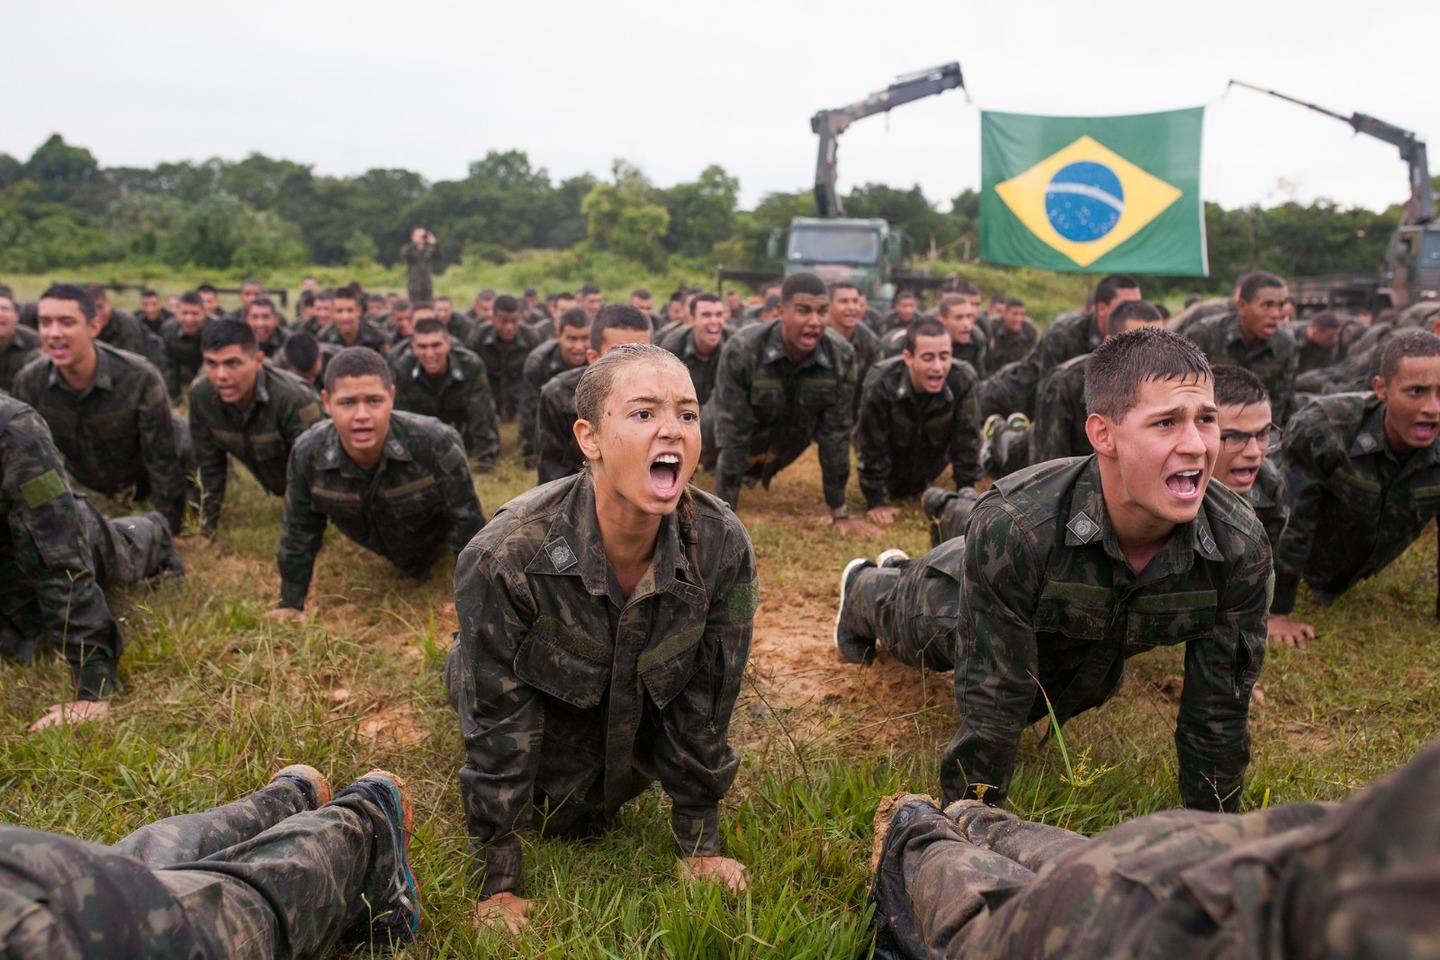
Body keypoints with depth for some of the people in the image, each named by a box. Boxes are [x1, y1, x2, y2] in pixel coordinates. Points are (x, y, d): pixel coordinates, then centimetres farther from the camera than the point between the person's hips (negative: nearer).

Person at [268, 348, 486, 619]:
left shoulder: (435, 443, -43)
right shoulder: (307, 453, -34)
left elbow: (467, 520, -30)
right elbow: (299, 532, -16)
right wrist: (291, 604, -9)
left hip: (434, 537, -2)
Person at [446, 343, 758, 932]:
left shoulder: (722, 546, -31)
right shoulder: (506, 557, -39)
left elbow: (707, 701, -16)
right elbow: (498, 723, -27)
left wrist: (699, 846, -7)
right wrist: (496, 886, -18)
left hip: (641, 705, 2)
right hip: (539, 692, -2)